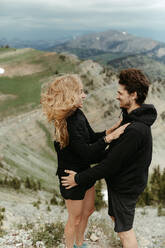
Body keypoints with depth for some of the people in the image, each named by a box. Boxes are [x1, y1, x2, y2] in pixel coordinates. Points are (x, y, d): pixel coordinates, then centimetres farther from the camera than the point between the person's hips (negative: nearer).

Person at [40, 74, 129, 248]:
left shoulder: (78, 115, -2)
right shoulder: (67, 124, -30)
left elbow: (92, 137, 5)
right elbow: (86, 153, -30)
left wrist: (112, 129, -8)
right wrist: (109, 137, -31)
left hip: (85, 172, 9)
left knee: (88, 211, 26)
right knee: (75, 219, 12)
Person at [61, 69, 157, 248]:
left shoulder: (136, 130, -32)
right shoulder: (131, 119, 0)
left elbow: (112, 164, -29)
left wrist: (79, 179, -21)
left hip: (125, 186, -9)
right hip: (119, 181, 9)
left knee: (124, 230, 8)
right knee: (115, 216, 26)